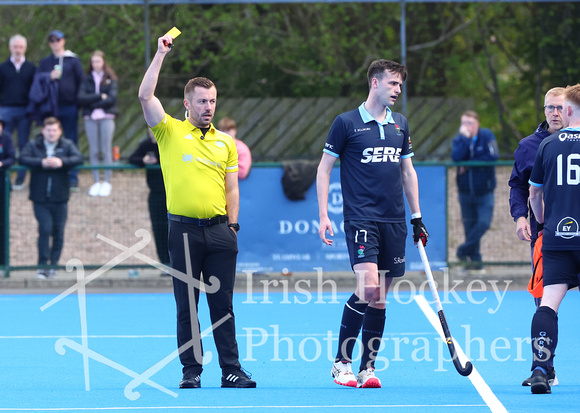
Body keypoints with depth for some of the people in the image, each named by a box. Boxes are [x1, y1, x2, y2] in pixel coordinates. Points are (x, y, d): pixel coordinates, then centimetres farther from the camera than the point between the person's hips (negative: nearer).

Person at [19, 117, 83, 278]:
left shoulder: (67, 145, 5)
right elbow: (23, 158, -11)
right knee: (45, 229, -12)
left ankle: (53, 264, 16)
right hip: (40, 198, -2)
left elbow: (78, 158, -8)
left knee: (58, 233, 5)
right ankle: (43, 265, -7)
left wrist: (62, 162, -25)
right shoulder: (33, 145, 4)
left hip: (59, 198, 2)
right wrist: (41, 162, -24)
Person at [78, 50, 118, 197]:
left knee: (106, 150, -2)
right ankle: (96, 182, 7)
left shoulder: (110, 79, 4)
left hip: (106, 117, -2)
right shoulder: (86, 79, 9)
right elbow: (81, 98, -4)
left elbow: (111, 98, -8)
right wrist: (100, 97, -10)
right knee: (93, 151, 2)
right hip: (90, 118, 2)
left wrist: (92, 103, -9)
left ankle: (107, 182, 3)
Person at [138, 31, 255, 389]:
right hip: (184, 230, -2)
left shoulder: (226, 142, 13)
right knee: (186, 305, 1)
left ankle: (231, 369, 4)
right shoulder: (171, 132, 3)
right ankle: (191, 370, 5)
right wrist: (161, 55, -8)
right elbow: (146, 96, -9)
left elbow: (232, 188, 15)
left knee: (223, 305, 3)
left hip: (219, 231, 2)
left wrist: (232, 226, 7)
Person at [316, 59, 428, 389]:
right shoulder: (347, 123, -2)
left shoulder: (400, 124, 13)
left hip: (394, 221, 5)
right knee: (368, 286, -19)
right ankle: (342, 362, -7)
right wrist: (323, 216, -5)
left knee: (380, 297, 4)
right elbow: (324, 168, 2)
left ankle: (368, 367, 11)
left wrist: (417, 217, 19)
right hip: (361, 217, -5)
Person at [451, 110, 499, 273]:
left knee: (483, 223, -15)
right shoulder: (458, 140, 1)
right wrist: (464, 137, -20)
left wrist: (469, 164, -15)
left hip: (484, 191, -2)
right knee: (470, 226, 4)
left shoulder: (486, 136, -4)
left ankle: (464, 251, 1)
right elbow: (456, 157, -19)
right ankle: (475, 261, 11)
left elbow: (494, 156, -18)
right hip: (465, 191, 2)